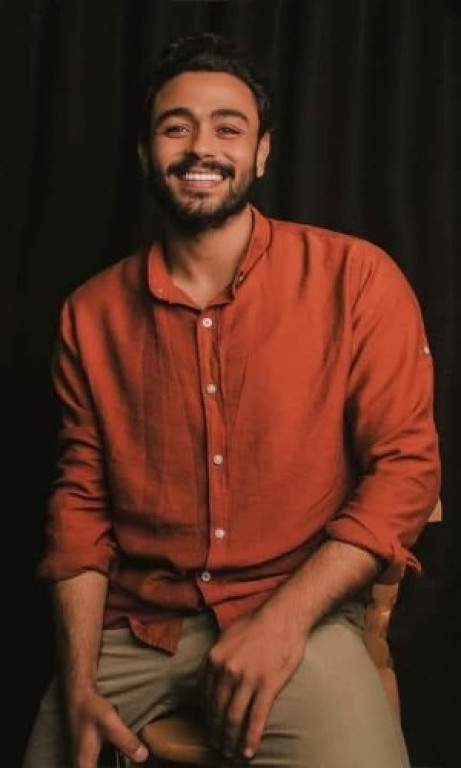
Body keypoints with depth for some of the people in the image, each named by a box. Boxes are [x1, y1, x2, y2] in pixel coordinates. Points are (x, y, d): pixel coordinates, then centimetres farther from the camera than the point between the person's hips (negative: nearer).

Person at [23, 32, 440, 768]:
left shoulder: (357, 279, -6)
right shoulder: (91, 313, 3)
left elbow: (406, 465, -7)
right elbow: (80, 501, 5)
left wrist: (284, 617, -17)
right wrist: (79, 682, -6)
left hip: (298, 617, -2)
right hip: (131, 624, 3)